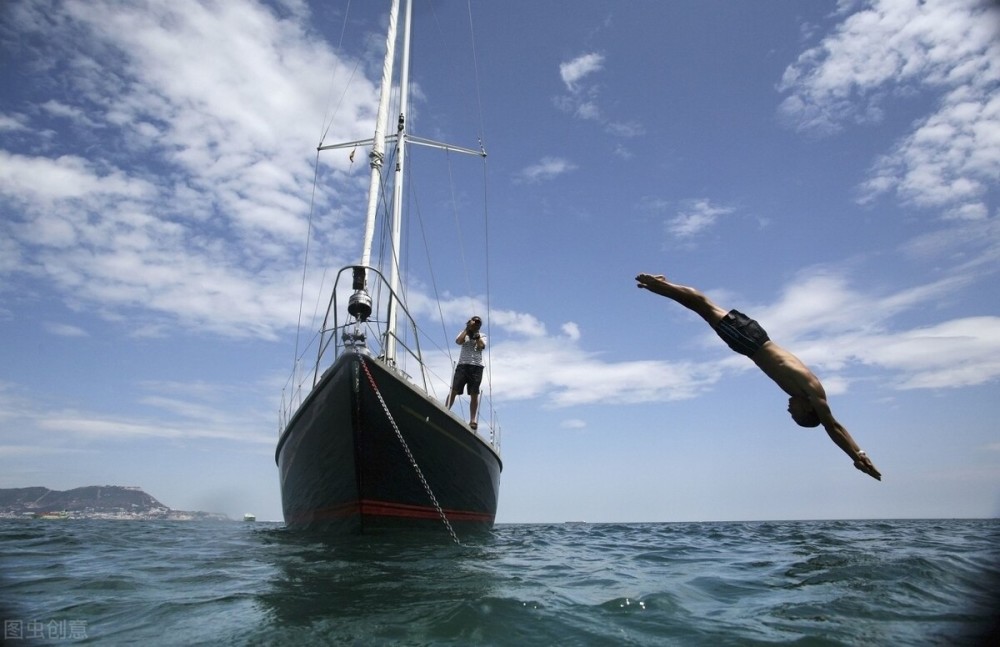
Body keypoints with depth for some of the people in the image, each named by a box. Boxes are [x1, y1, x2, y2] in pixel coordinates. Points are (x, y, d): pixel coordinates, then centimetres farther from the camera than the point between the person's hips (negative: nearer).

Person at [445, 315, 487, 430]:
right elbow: (458, 341, -5)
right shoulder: (464, 333, 18)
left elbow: (481, 346, -4)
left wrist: (476, 335, 1)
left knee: (474, 394, -4)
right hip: (463, 365, 0)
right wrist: (467, 329, 0)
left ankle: (473, 420, -3)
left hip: (477, 366, 0)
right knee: (454, 391, -9)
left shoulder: (482, 336, 17)